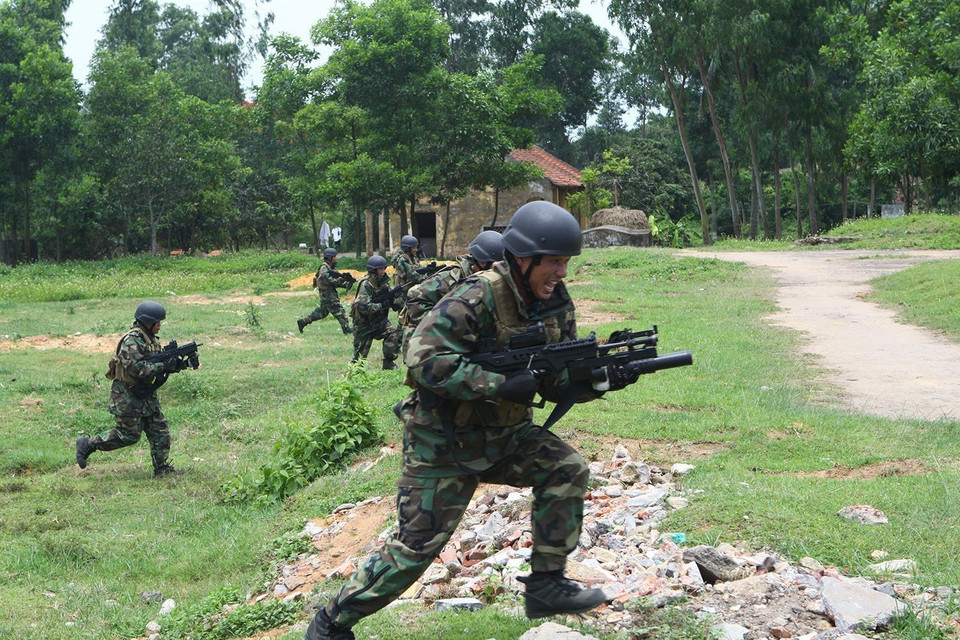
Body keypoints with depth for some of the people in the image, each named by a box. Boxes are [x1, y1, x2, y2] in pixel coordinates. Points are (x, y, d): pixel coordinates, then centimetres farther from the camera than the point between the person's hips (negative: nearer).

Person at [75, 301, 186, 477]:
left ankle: (162, 468, 12)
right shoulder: (132, 341, -20)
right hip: (127, 396, -9)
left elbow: (155, 363, 15)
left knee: (160, 431, 5)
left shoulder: (152, 339, 9)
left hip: (145, 393, 9)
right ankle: (87, 445, 11)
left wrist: (173, 365, -6)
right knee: (128, 435, -3)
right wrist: (164, 366, -27)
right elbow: (138, 369, -29)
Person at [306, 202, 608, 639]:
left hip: (505, 436, 7)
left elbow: (558, 384, 2)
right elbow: (424, 359, -32)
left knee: (567, 470, -12)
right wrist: (501, 385, -33)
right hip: (445, 445, -7)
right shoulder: (478, 298, -24)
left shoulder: (556, 304, -2)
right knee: (416, 546, -4)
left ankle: (545, 584, 2)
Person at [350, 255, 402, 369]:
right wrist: (382, 305, -28)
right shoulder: (366, 284, -20)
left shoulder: (382, 282, 3)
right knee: (360, 353, 0)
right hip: (364, 323, -6)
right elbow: (362, 306, -31)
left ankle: (389, 362, -6)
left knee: (393, 333, -17)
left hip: (379, 321, 6)